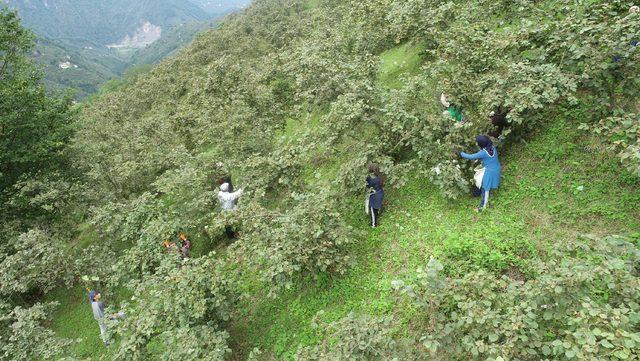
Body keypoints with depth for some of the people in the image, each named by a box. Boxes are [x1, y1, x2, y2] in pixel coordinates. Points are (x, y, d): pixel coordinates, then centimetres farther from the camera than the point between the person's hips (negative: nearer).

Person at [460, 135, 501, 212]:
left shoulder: (483, 153, -25)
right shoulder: (493, 148, -4)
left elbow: (471, 157, -16)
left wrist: (461, 153, -2)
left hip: (490, 172, -7)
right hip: (497, 169, 7)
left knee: (485, 189, 3)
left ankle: (482, 207, 9)